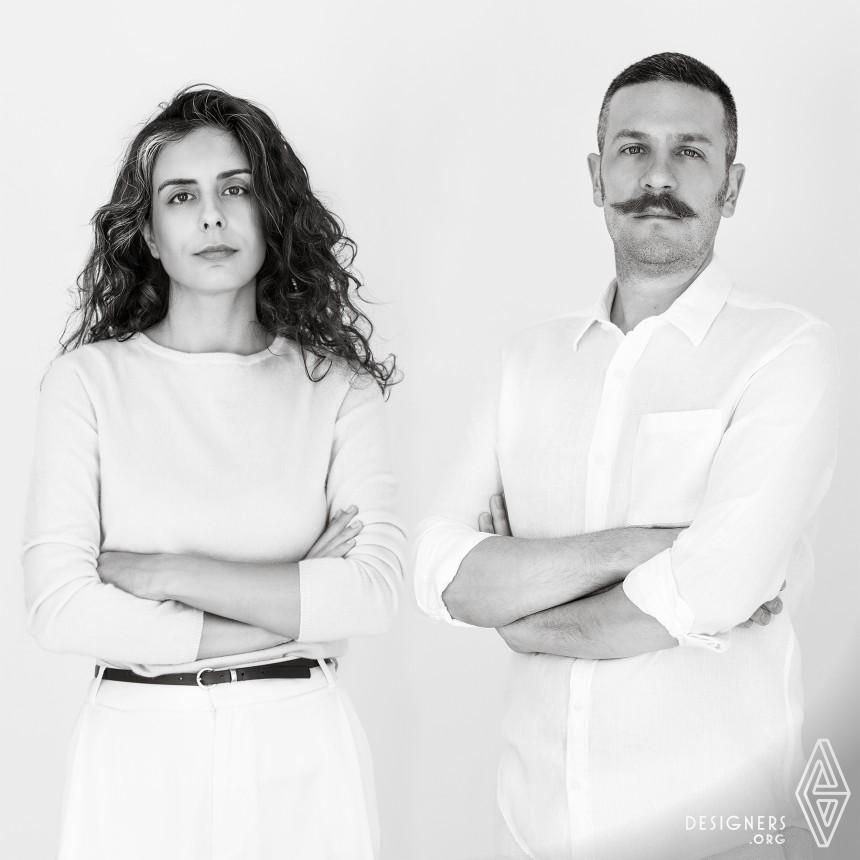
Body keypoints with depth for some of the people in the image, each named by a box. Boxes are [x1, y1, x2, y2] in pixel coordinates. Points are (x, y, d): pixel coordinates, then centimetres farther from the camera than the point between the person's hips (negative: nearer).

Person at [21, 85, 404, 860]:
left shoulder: (337, 385, 0)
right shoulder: (89, 379, -2)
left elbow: (375, 590, -10)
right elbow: (57, 608, -10)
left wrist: (171, 575, -13)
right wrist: (291, 612, -10)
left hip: (298, 747, 1)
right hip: (139, 745, 0)